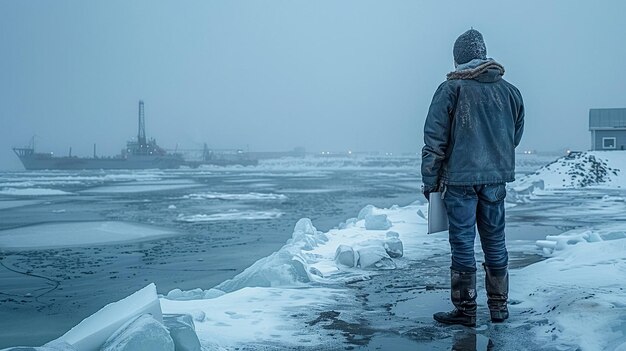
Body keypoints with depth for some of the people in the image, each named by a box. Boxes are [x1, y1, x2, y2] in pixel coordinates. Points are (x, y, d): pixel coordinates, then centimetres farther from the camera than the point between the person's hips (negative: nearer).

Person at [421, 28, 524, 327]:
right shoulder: (510, 91, 6)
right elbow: (515, 136, 15)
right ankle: (499, 307, 22)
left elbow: (434, 140, -9)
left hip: (459, 178, -4)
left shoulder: (451, 89, -8)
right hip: (496, 179, 4)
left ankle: (465, 310, 9)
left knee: (462, 243, 3)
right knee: (495, 241, 13)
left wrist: (430, 181, -2)